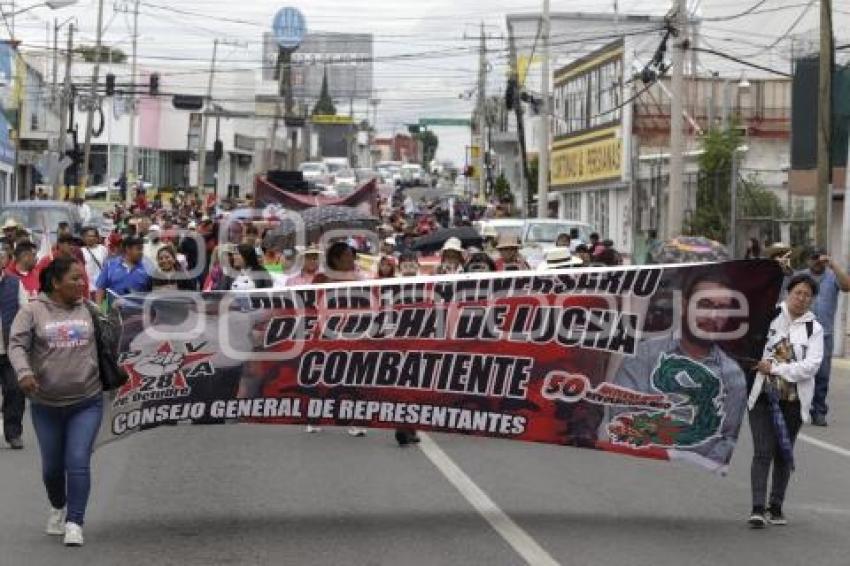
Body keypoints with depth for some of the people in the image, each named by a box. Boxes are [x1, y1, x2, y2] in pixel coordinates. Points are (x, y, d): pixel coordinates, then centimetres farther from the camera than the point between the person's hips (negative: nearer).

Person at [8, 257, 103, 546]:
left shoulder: (88, 310, 3)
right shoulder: (33, 311, -4)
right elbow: (17, 345, -11)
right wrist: (24, 372, -27)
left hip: (87, 403, 0)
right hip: (46, 405, 0)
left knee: (78, 462, -11)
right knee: (52, 465, 13)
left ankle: (74, 523, -5)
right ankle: (58, 508, 40)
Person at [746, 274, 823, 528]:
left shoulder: (814, 329, 1)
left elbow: (811, 366, -10)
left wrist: (776, 368, -15)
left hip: (793, 401, 2)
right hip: (762, 395, -1)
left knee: (784, 453, 11)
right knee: (763, 452, -8)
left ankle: (776, 507, 21)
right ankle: (758, 509, -10)